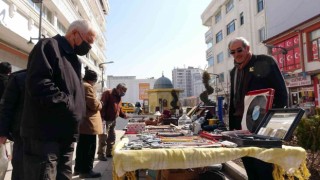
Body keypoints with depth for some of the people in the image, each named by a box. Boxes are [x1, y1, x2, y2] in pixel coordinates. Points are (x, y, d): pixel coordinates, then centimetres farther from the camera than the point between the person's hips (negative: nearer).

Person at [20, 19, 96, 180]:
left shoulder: (73, 59, 22)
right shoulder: (48, 46, -6)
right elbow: (39, 84, -21)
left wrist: (78, 112, 8)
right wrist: (69, 108, -19)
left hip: (65, 135, 9)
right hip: (44, 134, -9)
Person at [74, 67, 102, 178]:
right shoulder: (87, 87, -16)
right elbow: (94, 105, -20)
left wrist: (97, 104, 22)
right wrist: (100, 104, 0)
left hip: (81, 123, 10)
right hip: (88, 124, -10)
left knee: (81, 146, 17)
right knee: (89, 148, -2)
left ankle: (78, 168, 26)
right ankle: (86, 171, 5)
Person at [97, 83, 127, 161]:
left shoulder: (118, 97, 13)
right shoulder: (108, 93, -15)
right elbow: (102, 106, -21)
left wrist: (124, 115, 7)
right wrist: (102, 119, -26)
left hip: (113, 121, 9)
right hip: (105, 120, -9)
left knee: (112, 138, 14)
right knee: (103, 138, -5)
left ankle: (109, 153, 26)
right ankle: (101, 154, 6)